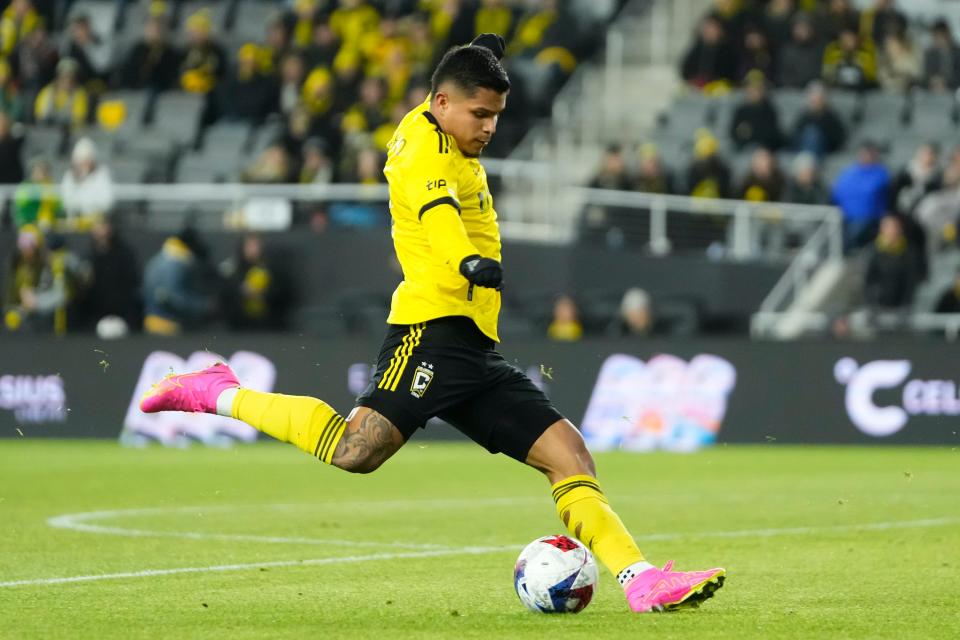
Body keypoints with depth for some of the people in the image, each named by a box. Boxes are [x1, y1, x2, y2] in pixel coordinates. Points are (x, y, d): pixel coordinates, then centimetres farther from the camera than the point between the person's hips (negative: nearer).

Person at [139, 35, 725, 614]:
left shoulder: (449, 148, 24)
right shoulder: (426, 142, -5)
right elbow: (434, 206, -27)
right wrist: (469, 261, -47)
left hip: (476, 349, 10)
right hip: (435, 330, -10)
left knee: (567, 451, 1)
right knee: (356, 450, -25)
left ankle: (641, 580, -4)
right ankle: (220, 395, -8)